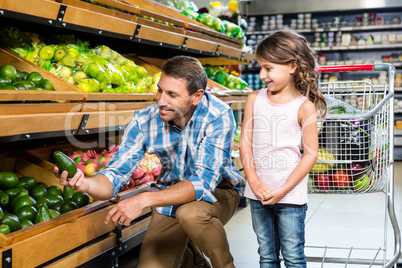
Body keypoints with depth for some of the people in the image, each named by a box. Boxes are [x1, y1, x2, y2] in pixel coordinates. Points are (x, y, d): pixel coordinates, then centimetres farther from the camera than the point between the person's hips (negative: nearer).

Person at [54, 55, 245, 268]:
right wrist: (86, 183, -39)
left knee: (190, 213, -36)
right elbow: (115, 175, -15)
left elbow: (204, 182, -33)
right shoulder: (145, 120, -16)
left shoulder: (218, 116, -27)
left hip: (217, 191, -3)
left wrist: (145, 200, -43)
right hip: (169, 196, 4)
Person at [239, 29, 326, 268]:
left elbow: (311, 154, -9)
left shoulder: (304, 107, -9)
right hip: (258, 193, 4)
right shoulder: (255, 99, 3)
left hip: (290, 195, -4)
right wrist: (254, 183, -7)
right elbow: (245, 143, 4)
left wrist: (282, 190, -13)